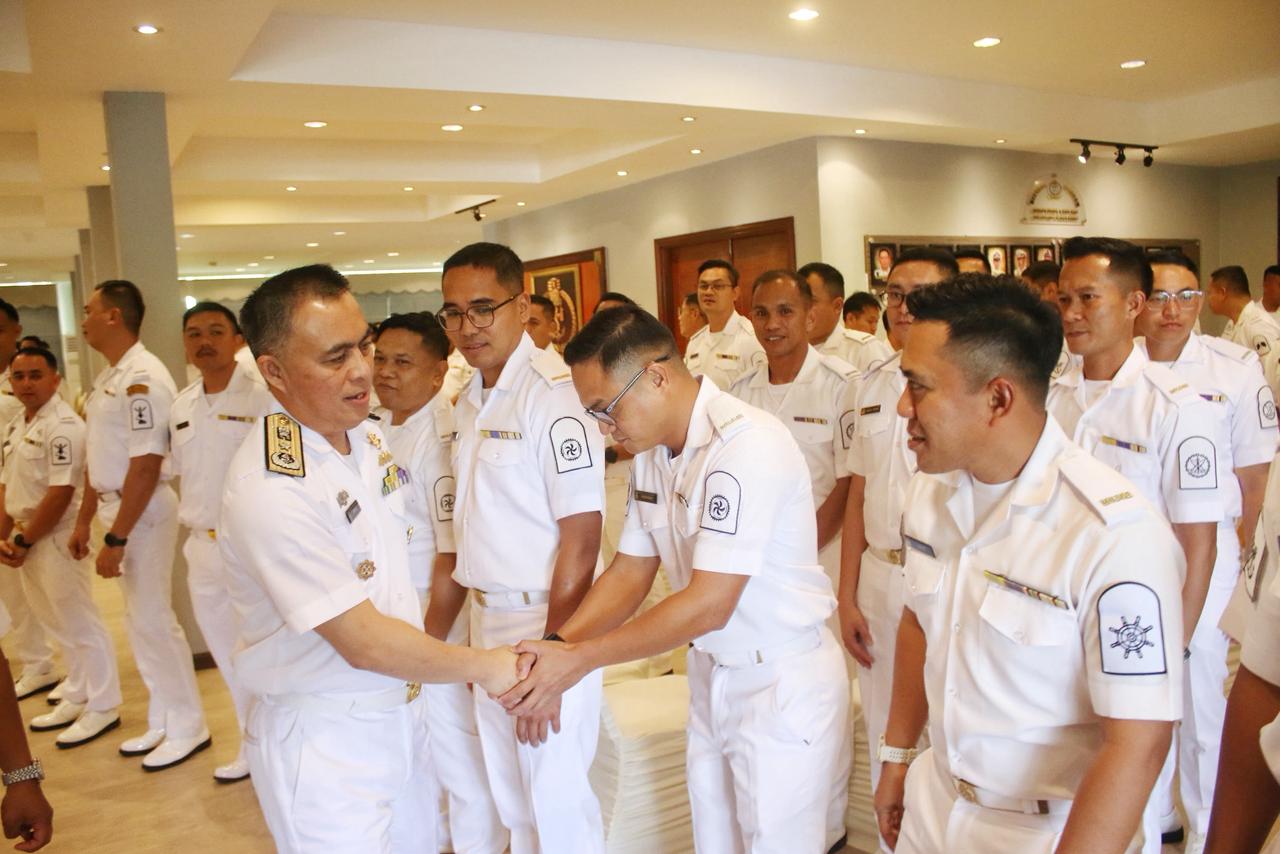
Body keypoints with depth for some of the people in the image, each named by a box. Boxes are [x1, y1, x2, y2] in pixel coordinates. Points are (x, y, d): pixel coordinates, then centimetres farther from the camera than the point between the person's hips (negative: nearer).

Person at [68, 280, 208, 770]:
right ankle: (163, 721, 28)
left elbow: (146, 464, -23)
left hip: (145, 512, -9)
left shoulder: (143, 378, -19)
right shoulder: (107, 378, 11)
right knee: (139, 620, 15)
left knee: (152, 620, -1)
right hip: (117, 507, 9)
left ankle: (187, 727, 14)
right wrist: (85, 519, 19)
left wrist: (117, 538, -22)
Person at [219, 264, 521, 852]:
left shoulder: (369, 437, 0)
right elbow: (365, 643, -24)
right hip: (322, 742, -7)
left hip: (400, 711, 8)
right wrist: (484, 667, -13)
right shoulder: (268, 488, -26)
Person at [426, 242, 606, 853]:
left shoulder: (552, 390, -17)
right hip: (487, 618, 8)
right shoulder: (469, 401, 8)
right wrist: (438, 621, 12)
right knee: (510, 795, 21)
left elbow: (581, 536, -19)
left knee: (557, 800, 5)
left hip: (549, 622, -8)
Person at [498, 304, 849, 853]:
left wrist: (581, 658, -22)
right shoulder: (653, 451, 1)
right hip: (712, 675, 7)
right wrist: (555, 646, -8)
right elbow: (631, 570, 6)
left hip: (782, 684, -7)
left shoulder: (747, 443, -25)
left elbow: (709, 605, -26)